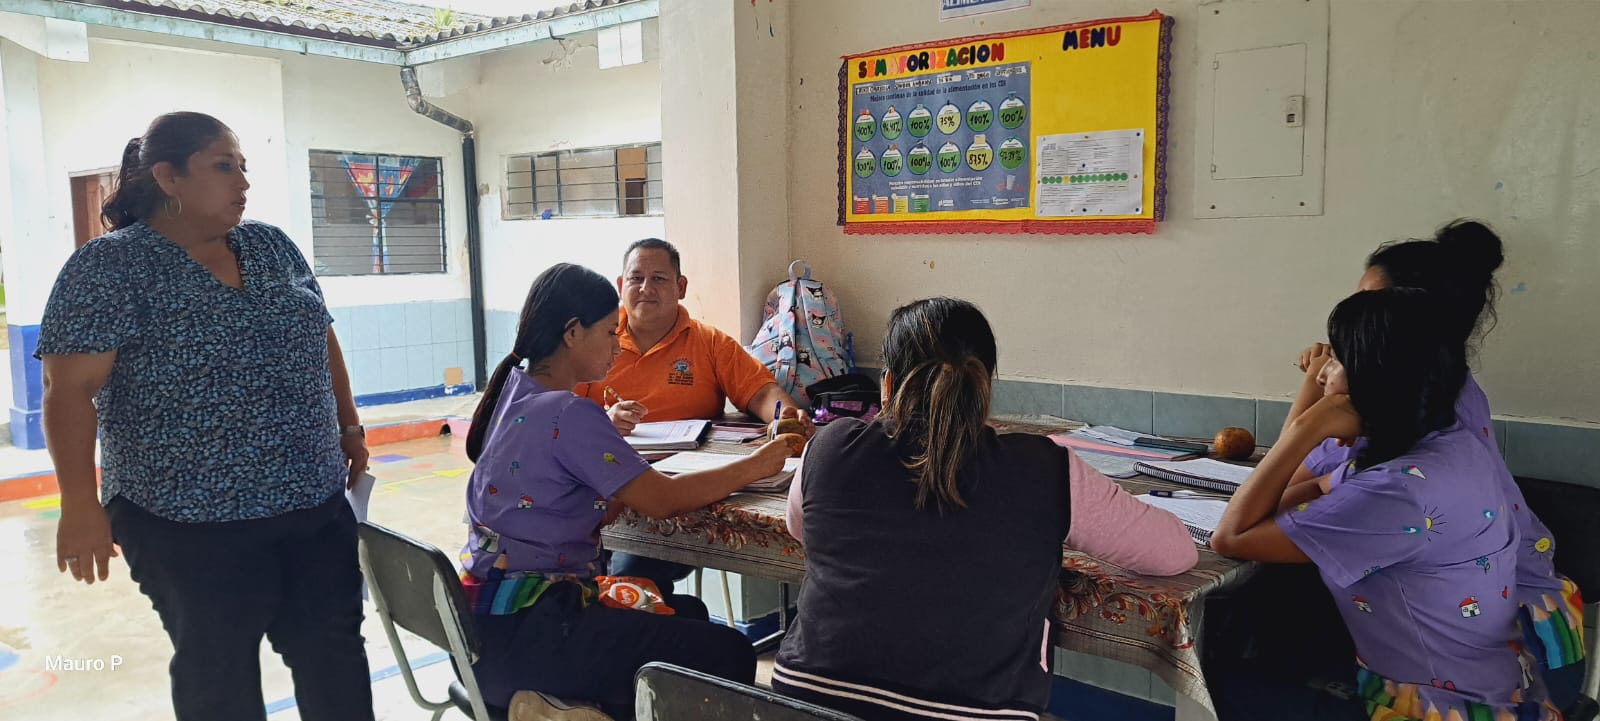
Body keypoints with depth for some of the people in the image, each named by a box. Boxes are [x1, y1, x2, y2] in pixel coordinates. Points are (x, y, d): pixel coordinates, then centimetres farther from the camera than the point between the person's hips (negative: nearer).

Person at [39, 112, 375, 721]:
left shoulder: (272, 246, 8)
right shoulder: (109, 266, -8)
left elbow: (321, 340, 16)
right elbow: (70, 390, -12)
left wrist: (348, 427, 16)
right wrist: (80, 505, -17)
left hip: (316, 507, 5)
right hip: (193, 524, -5)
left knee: (336, 656, 11)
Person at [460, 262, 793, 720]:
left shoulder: (515, 393, 9)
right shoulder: (568, 414, -19)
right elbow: (661, 500, -18)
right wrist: (755, 467, -6)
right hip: (522, 636, -10)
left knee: (688, 612, 23)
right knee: (728, 656, -14)